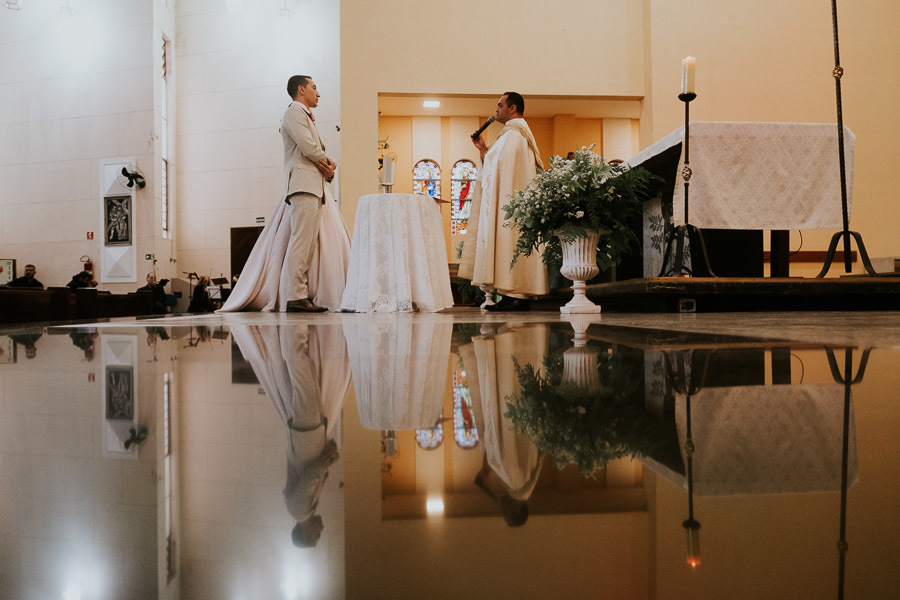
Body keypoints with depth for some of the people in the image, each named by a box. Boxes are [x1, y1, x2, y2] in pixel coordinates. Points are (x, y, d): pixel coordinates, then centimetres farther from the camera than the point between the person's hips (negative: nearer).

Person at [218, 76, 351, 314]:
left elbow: (319, 151, 23)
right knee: (301, 240, -14)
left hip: (316, 187, 10)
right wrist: (327, 161, 2)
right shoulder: (294, 113, -2)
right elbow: (307, 146, -16)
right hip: (303, 184, -10)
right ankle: (296, 297, -14)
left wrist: (326, 164, 1)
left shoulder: (305, 116, 30)